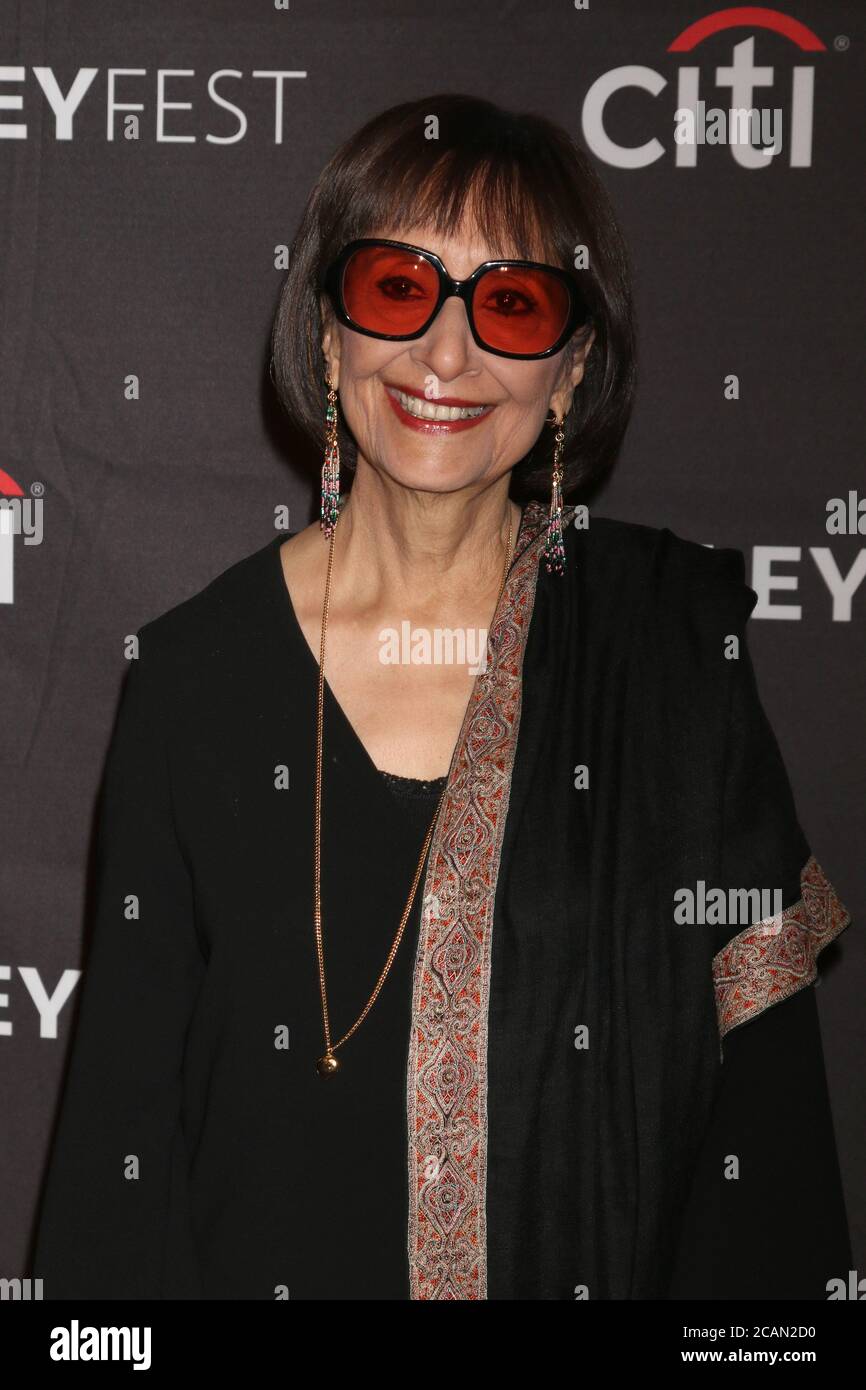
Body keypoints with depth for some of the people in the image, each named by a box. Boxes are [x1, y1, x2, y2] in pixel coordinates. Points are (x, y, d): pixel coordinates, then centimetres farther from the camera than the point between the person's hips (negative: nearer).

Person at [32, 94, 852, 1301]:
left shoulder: (679, 633, -9)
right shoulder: (196, 668, -9)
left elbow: (757, 1062, -7)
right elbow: (129, 1092, -5)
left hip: (601, 1261, 1)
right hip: (269, 1260, 0)